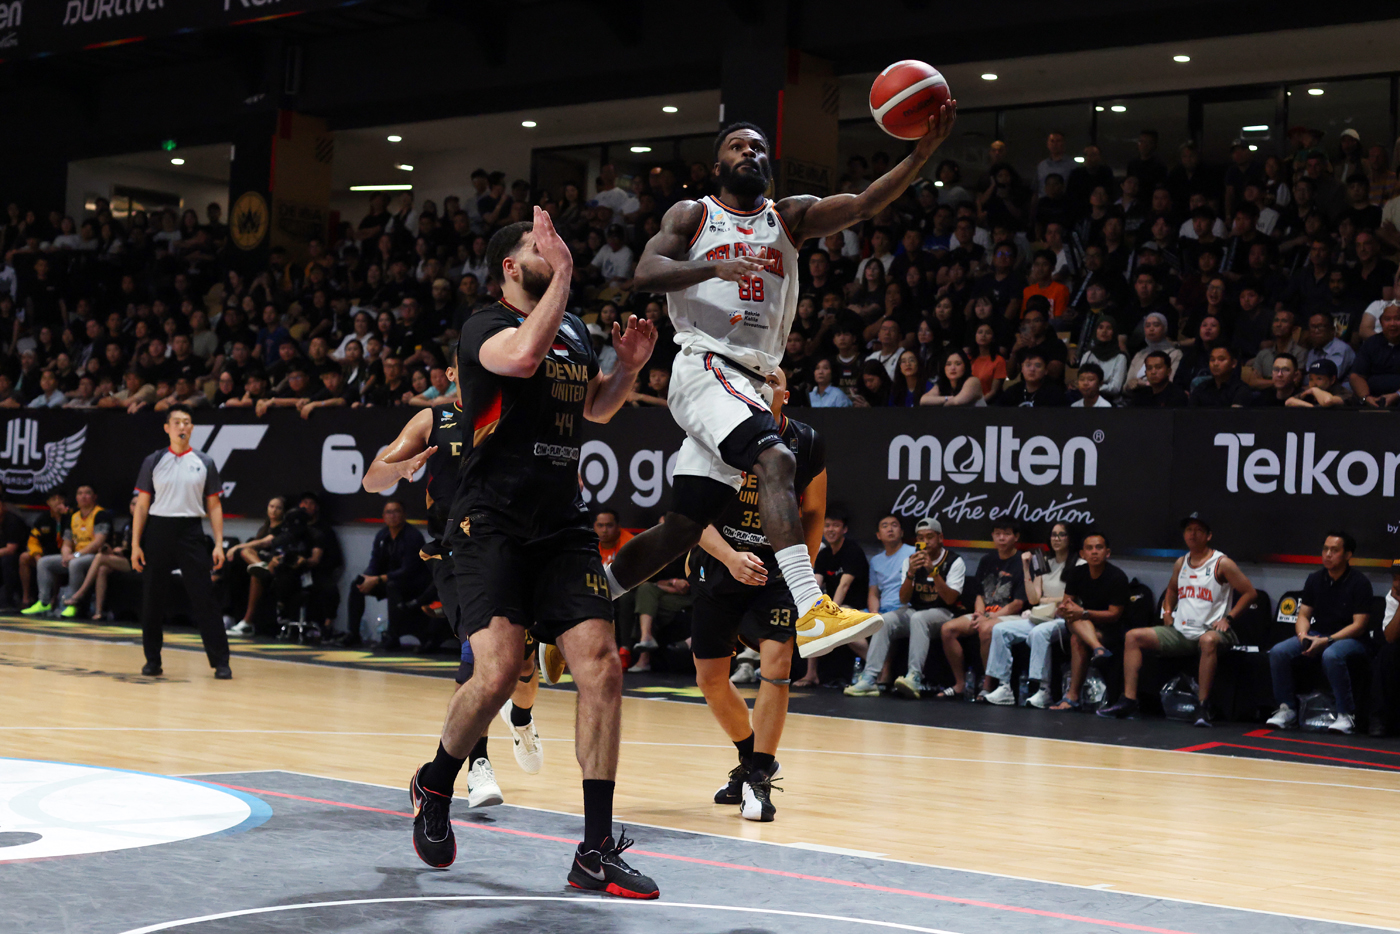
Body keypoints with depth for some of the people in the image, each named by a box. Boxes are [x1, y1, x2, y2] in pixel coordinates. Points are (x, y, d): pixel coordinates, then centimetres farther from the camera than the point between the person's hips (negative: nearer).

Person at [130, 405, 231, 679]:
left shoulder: (204, 463, 7)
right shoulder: (153, 462, 6)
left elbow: (214, 505, 8)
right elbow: (142, 505, 6)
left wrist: (219, 544, -1)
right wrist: (135, 544, -1)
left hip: (191, 532, -1)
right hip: (158, 531, 1)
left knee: (203, 599, -5)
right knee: (152, 599, 3)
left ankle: (220, 662, -4)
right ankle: (153, 660, 15)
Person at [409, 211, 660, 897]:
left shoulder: (575, 334, 16)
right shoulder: (485, 326, -5)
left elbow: (596, 409, 32)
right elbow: (523, 354, -29)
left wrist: (629, 366, 12)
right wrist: (563, 274, -20)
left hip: (563, 524, 6)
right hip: (489, 524, -6)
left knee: (600, 667, -8)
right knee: (498, 672, -18)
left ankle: (596, 853, -2)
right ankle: (434, 787, 15)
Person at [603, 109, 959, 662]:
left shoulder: (790, 217, 15)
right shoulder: (691, 216, 9)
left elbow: (863, 205, -3)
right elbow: (645, 274, -7)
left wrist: (922, 154, -19)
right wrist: (712, 267, -24)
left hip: (752, 383, 5)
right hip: (704, 367, -5)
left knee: (681, 529, 7)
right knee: (775, 459, -30)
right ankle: (813, 613, -41)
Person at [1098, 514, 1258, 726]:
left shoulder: (1222, 564, -3)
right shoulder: (1180, 564, 15)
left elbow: (1250, 592, -3)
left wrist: (1229, 619, -11)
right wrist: (1167, 611, 16)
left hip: (1210, 631, -6)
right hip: (1180, 633, 7)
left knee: (1209, 641, -43)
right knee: (1133, 636, -6)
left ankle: (1203, 706, -39)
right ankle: (1129, 702, -13)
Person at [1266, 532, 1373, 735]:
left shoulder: (1359, 582, -8)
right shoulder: (1315, 579, 8)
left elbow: (1359, 626, -12)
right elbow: (1303, 615, 11)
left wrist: (1326, 641, -22)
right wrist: (1303, 634, -13)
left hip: (1350, 639, -5)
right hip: (1317, 635, 5)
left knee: (1331, 655, -40)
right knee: (1278, 652, -20)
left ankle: (1346, 714, -26)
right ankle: (1287, 710, -9)